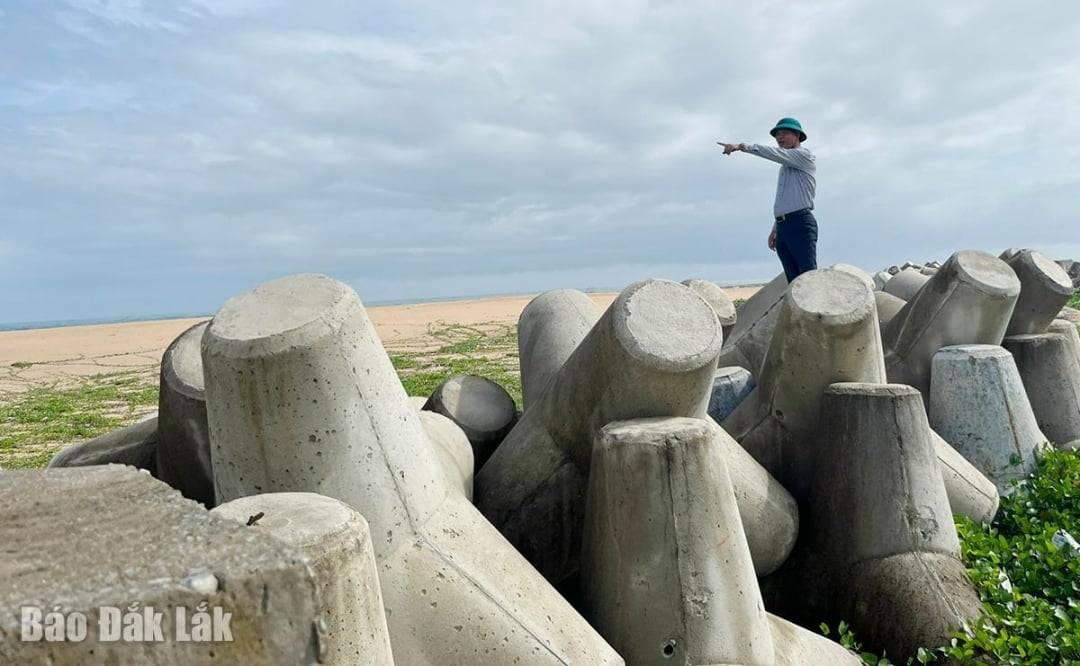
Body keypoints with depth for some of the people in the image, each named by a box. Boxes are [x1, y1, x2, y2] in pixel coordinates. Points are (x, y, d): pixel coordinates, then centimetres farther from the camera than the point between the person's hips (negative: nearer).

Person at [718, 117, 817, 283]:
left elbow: (774, 153, -15)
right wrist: (775, 230, 22)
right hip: (783, 227, 8)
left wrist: (742, 146, -20)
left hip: (800, 223, -8)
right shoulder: (785, 166, 28)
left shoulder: (804, 155, 2)